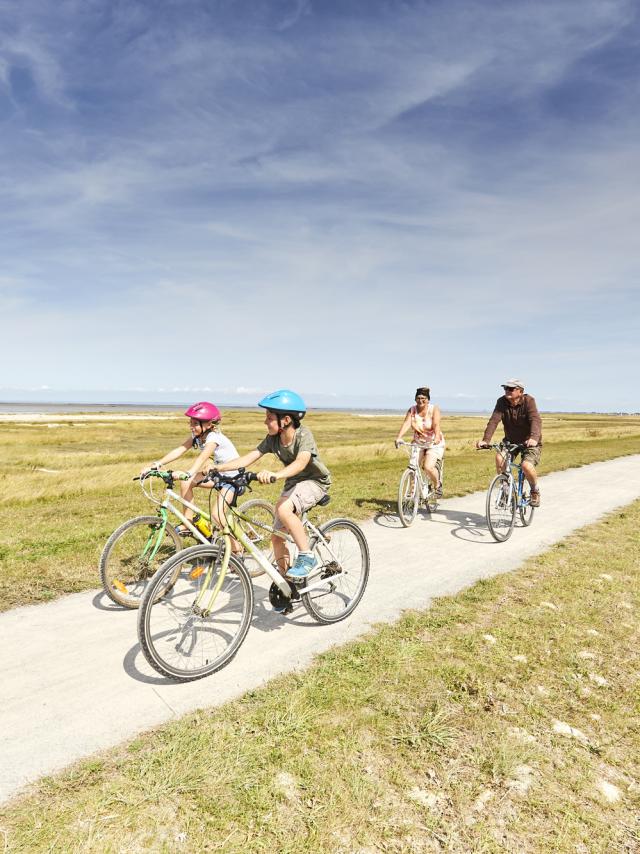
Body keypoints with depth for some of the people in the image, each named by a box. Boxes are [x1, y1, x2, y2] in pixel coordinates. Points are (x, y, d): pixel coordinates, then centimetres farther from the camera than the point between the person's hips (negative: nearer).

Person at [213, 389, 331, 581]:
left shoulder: (303, 435, -27)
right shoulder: (272, 438, -9)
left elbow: (301, 462, -44)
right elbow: (248, 458, -12)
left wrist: (276, 475, -62)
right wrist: (217, 468, -23)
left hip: (314, 481, -7)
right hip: (293, 483, 7)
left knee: (283, 508, -34)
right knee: (277, 537, 2)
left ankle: (306, 556, -18)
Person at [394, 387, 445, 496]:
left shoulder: (434, 409, -11)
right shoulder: (412, 410, -3)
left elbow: (436, 425, -26)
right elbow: (406, 423, -18)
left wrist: (437, 437, -45)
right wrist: (399, 437, -35)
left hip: (434, 444, -4)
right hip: (418, 444, 4)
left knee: (428, 467, -21)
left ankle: (438, 485, 8)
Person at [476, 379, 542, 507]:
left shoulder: (528, 401, -19)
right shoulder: (502, 402, -11)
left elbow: (535, 420, -34)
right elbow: (494, 420, -23)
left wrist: (534, 438, -53)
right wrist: (485, 440, -38)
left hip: (530, 442, -3)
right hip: (510, 440, 3)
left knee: (526, 465, -26)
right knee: (499, 457, -25)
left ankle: (535, 491, 5)